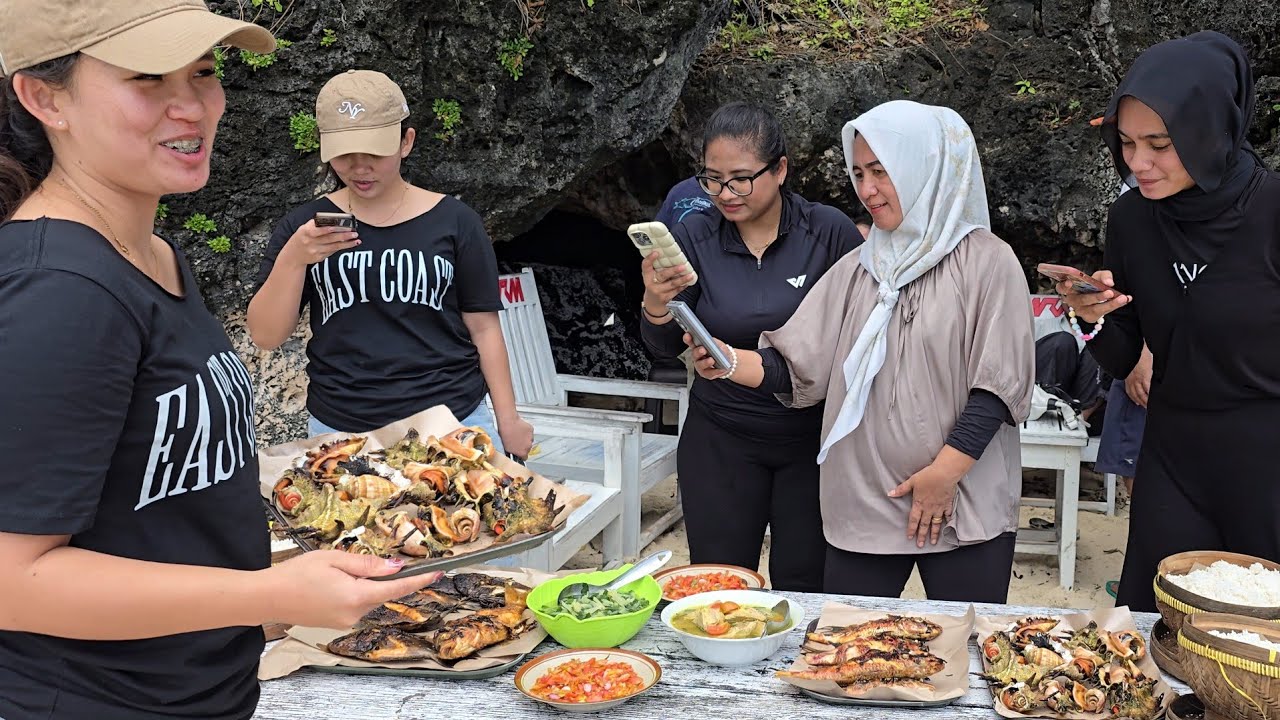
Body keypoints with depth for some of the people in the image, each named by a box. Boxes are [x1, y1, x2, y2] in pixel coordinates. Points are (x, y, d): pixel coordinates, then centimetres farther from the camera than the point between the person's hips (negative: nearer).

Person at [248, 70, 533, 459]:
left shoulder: (455, 221, 0)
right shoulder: (304, 226, 4)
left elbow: (483, 327, 2)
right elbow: (265, 336, -1)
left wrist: (508, 419, -1)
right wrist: (292, 259, -16)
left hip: (455, 420, 0)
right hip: (340, 431, 1)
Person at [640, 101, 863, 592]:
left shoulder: (830, 232, -8)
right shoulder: (693, 237, -2)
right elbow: (665, 349, -1)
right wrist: (656, 306, -23)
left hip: (812, 439, -1)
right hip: (720, 441, 2)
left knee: (804, 591, 8)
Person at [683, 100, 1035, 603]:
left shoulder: (986, 262, -4)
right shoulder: (858, 269, 10)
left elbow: (999, 383, -8)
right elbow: (798, 368, 4)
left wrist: (946, 470, -15)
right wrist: (731, 362, -14)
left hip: (963, 507, -3)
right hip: (861, 503, 4)